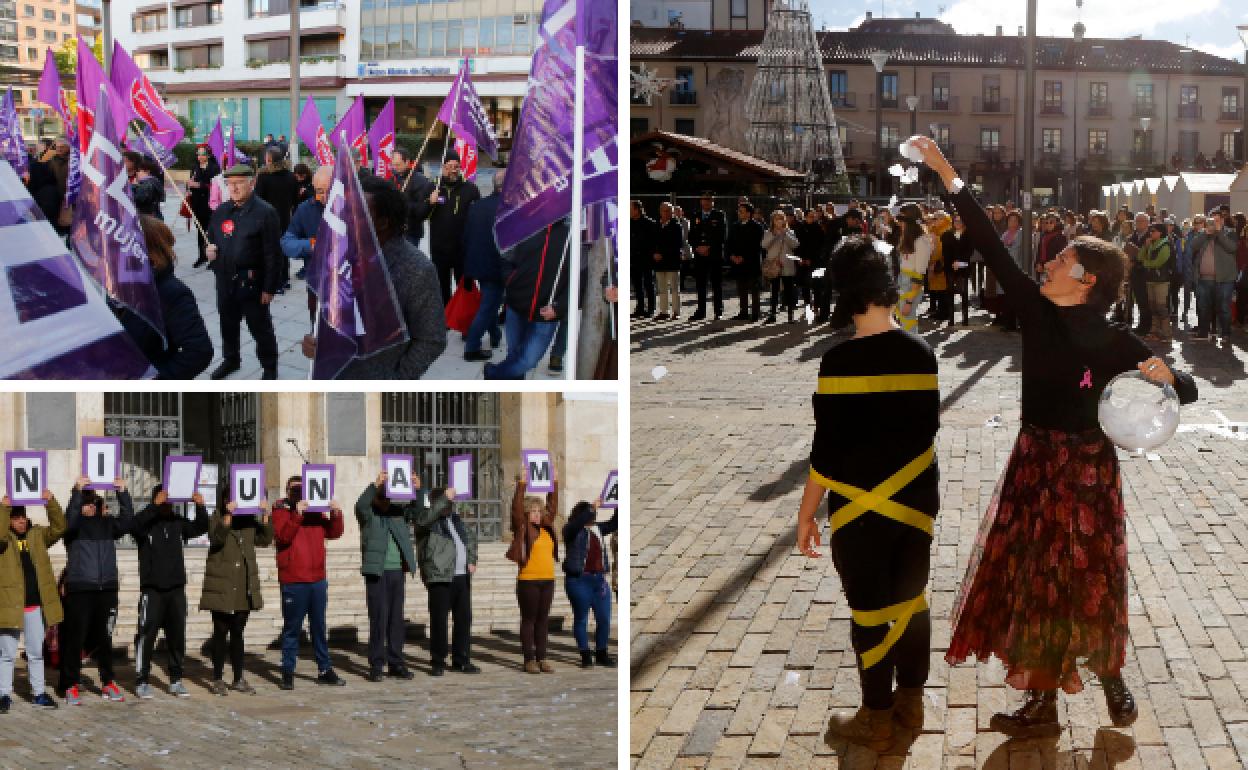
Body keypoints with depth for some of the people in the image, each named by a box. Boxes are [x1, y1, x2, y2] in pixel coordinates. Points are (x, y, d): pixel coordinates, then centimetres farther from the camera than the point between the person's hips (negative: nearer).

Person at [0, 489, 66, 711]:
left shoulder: (37, 535, 10)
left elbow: (59, 528, -3)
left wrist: (50, 503, -15)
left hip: (36, 605, 4)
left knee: (37, 652, 13)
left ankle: (39, 693, 22)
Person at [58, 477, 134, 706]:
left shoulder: (107, 523, 11)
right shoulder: (75, 526, 2)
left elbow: (128, 520, -5)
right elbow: (69, 520, -20)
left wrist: (122, 493, -16)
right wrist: (78, 490, -27)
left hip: (107, 589, 3)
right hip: (79, 590, -3)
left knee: (104, 639, 10)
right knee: (76, 638, -3)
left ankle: (108, 684, 18)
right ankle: (71, 686, 4)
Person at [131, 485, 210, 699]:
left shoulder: (178, 522, 9)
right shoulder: (147, 522, -4)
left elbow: (200, 527, 0)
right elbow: (136, 525, -25)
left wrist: (200, 506, -17)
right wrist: (155, 505, -36)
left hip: (177, 589, 4)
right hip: (152, 589, -4)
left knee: (177, 635, 7)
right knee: (147, 635, -5)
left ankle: (176, 680, 15)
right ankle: (141, 682, 0)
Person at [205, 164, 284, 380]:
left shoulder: (265, 213, -13)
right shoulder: (220, 212, 9)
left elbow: (272, 254, -15)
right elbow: (212, 238, 23)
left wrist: (270, 287, -16)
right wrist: (210, 249, -2)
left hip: (251, 282, -6)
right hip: (225, 280, 6)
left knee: (260, 326, 6)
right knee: (228, 323, 20)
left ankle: (270, 367, 21)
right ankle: (231, 359, 40)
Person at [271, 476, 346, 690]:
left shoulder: (315, 510, 13)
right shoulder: (280, 511, 0)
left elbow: (333, 533, 11)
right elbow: (281, 536, -17)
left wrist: (336, 514, -6)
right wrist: (296, 515, -28)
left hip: (317, 579, 5)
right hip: (293, 582, -5)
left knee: (319, 627, 11)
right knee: (292, 628, 0)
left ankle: (324, 670, 18)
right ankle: (288, 673, 6)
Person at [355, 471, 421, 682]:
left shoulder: (398, 511, 12)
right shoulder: (368, 514, 0)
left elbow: (417, 510, 3)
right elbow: (360, 505, -20)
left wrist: (418, 490, -15)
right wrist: (375, 485, -33)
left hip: (398, 571, 5)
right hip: (377, 572, -5)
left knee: (397, 618, 8)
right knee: (379, 619, -5)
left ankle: (396, 663, 15)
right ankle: (376, 666, 1)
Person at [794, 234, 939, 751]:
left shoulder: (841, 361, -17)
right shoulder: (923, 354, -2)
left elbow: (828, 449, -15)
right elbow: (930, 430, 10)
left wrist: (806, 514, -5)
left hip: (862, 509, -5)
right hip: (917, 502, 5)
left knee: (869, 612, 6)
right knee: (911, 602, 17)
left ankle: (877, 721, 16)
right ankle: (910, 704, 30)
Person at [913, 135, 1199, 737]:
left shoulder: (1114, 342, -14)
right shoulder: (1037, 311, -4)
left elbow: (1187, 390, -10)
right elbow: (991, 247, -8)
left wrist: (1166, 376, -34)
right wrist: (947, 174, -12)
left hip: (1084, 469, -5)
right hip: (1034, 462, 5)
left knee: (1084, 581, 8)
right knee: (1036, 579, 11)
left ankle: (1110, 676, 32)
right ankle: (1043, 704, 24)